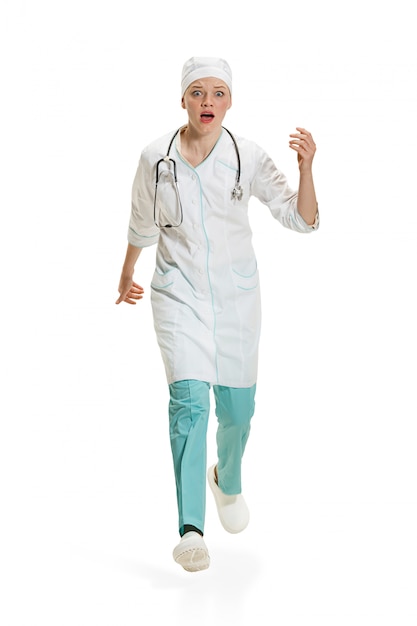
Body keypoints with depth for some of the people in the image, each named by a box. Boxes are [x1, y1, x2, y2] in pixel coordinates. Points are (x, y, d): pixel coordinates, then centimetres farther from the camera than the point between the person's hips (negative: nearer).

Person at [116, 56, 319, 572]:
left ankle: (227, 479, 45)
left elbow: (302, 220, -9)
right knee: (189, 399, -19)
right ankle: (191, 530, -21)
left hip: (235, 293, 1)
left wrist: (306, 168, -25)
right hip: (179, 293, -1)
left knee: (236, 406, 11)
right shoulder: (156, 158, -4)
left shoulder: (248, 158, -6)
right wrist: (126, 275, 24)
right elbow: (142, 225, 13)